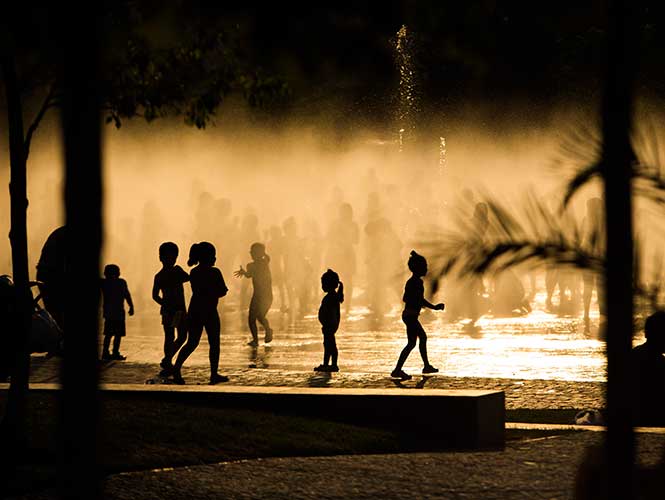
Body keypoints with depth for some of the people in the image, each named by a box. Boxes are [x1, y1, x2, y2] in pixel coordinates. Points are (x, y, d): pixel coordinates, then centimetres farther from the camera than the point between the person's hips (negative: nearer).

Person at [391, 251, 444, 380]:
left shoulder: (411, 281, 14)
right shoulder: (418, 282, -16)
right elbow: (420, 300, -23)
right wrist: (434, 307, -15)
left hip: (408, 314, 11)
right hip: (412, 315, -11)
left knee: (423, 337, 22)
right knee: (411, 343, -10)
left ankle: (427, 366, 31)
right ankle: (397, 370, -15)